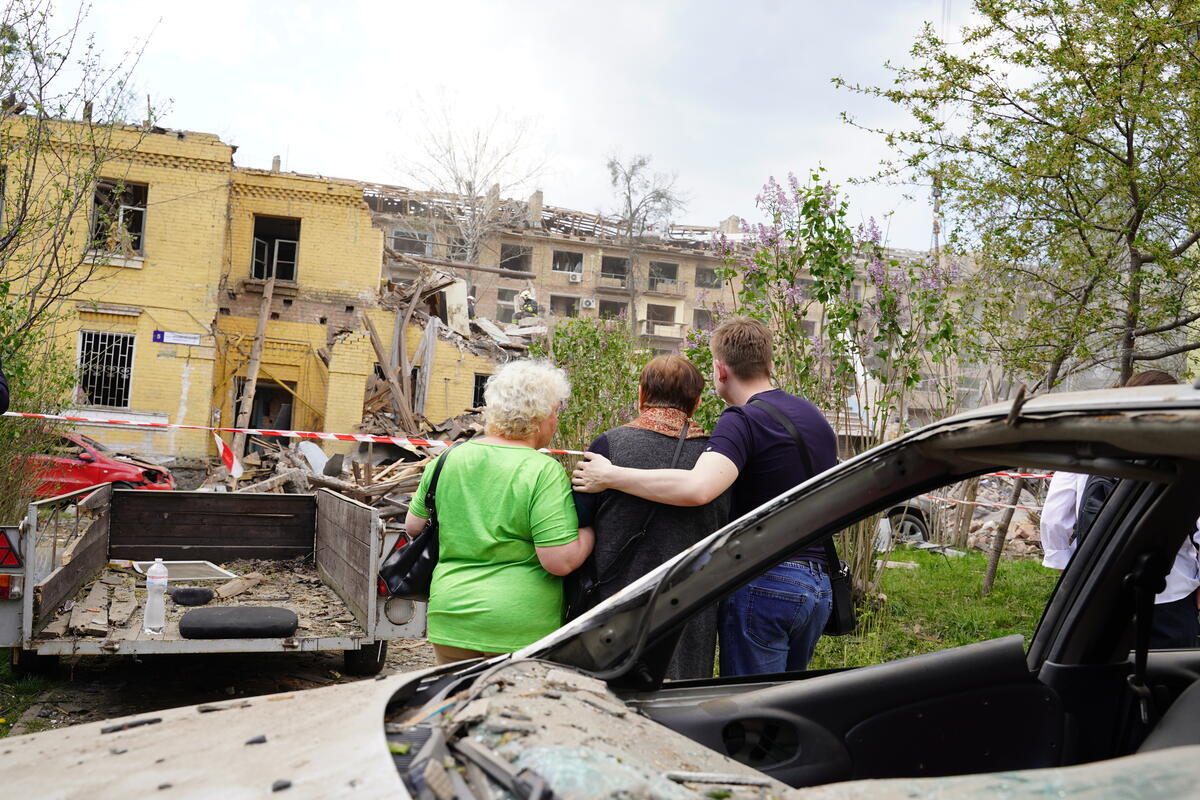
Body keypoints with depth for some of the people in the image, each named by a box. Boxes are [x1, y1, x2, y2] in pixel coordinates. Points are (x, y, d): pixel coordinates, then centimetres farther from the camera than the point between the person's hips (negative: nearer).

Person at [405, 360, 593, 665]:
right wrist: (593, 528, -3)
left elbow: (413, 525, 12)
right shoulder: (544, 471, -14)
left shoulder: (449, 458, 1)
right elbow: (560, 561, -18)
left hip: (449, 618, 5)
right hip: (520, 628, -4)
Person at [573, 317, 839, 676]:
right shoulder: (816, 417, 14)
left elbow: (696, 488, -32)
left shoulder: (742, 420, -14)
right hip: (820, 585, 9)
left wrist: (610, 476, -23)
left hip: (765, 583, -9)